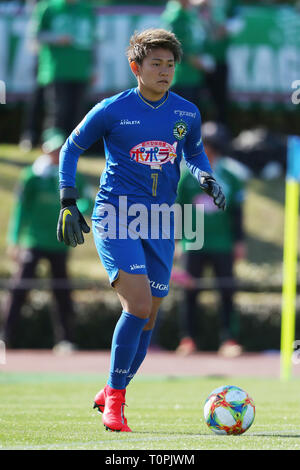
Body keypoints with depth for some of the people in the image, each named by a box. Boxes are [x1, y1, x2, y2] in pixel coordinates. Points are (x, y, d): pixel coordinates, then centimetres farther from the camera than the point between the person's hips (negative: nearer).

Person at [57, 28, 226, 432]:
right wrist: (68, 204, -1)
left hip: (159, 223, 5)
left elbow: (194, 152, 23)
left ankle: (111, 394, 27)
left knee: (148, 320, 7)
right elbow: (71, 149, 6)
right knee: (139, 305, -20)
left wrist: (206, 178, 2)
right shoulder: (112, 111, -6)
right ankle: (114, 399, -8)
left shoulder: (187, 113, 5)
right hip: (115, 218, -5)